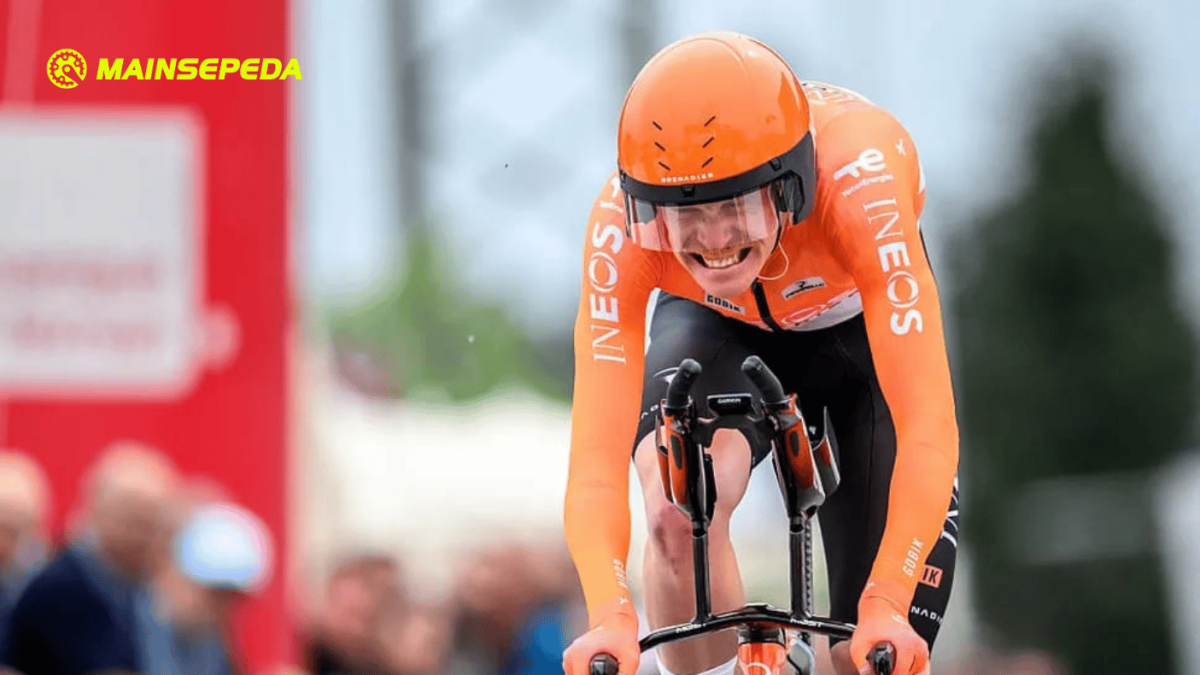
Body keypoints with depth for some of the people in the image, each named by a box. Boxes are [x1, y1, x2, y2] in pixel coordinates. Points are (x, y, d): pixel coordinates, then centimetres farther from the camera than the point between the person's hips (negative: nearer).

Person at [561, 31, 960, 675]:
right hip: (721, 331, 1)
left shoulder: (859, 183, -41)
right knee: (678, 508, -33)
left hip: (863, 333, 0)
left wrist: (887, 606, -57)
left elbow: (926, 423, -46)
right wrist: (611, 617, -58)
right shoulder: (622, 223, -36)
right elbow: (596, 456, -41)